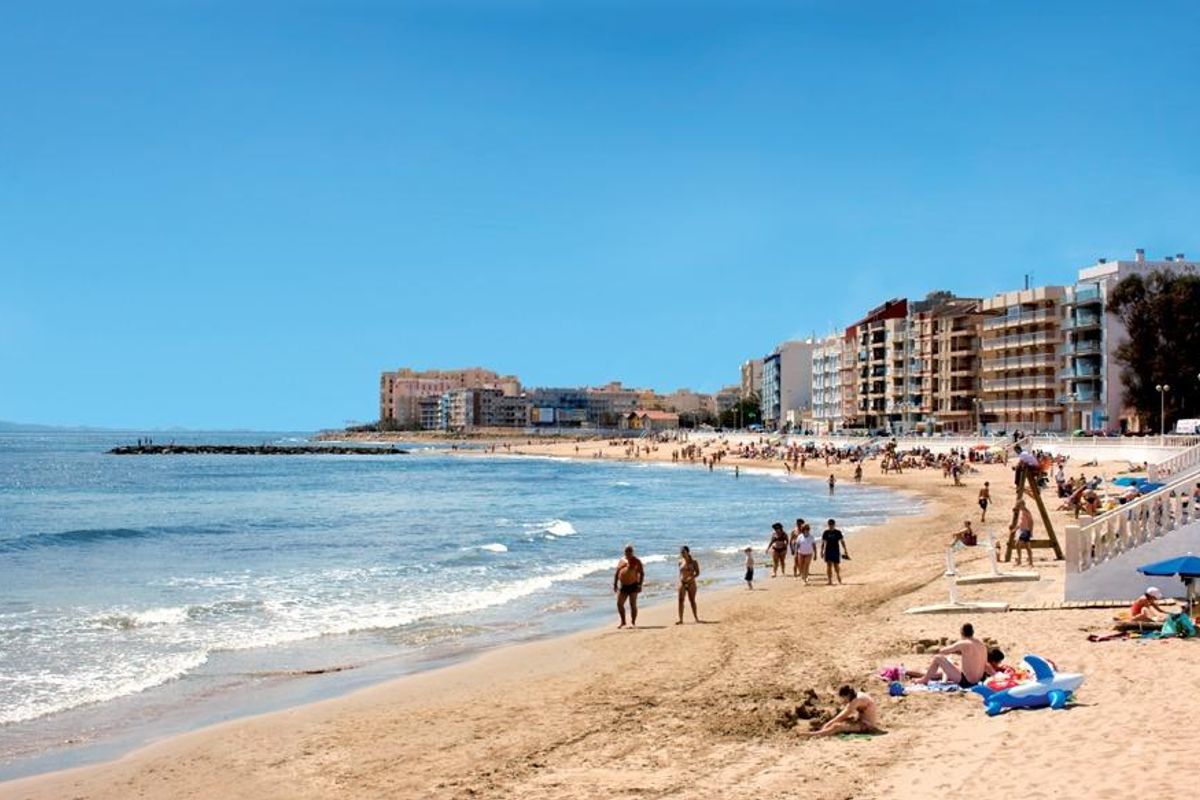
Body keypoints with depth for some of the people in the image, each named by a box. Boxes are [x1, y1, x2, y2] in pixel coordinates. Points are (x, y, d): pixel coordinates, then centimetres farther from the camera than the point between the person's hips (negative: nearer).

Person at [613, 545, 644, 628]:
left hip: (633, 585, -5)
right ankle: (623, 621, 16)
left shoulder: (636, 561, -2)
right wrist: (615, 584, 8)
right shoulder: (621, 561, 12)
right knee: (619, 604, 1)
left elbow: (642, 573, -5)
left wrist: (640, 584, -14)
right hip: (623, 586, 5)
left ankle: (633, 623, 5)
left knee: (633, 604, -2)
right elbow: (616, 573, 15)